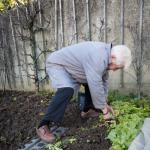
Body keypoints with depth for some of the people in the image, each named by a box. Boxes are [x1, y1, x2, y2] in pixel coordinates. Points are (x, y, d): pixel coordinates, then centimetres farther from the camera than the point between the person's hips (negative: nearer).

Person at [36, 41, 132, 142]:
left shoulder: (106, 53, -2)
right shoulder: (97, 57, -34)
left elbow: (103, 80, 7)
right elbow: (96, 86, -32)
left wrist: (105, 103, 9)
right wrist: (104, 109, -19)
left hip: (71, 66, 10)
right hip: (57, 64, -10)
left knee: (91, 82, 12)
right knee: (67, 90, -32)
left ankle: (87, 110, 24)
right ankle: (43, 126, -26)